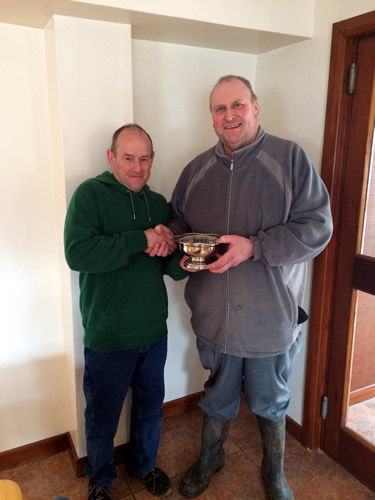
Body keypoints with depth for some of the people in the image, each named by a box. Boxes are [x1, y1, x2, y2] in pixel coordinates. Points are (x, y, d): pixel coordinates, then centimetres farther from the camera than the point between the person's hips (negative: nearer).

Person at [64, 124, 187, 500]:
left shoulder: (159, 203, 6)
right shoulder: (90, 194, -10)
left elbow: (171, 266, 7)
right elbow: (77, 253, -25)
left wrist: (182, 262, -16)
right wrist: (142, 239, -26)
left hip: (153, 331, 5)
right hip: (108, 337, -4)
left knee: (150, 408, 22)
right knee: (102, 417, 16)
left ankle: (144, 464, 50)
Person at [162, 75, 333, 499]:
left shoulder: (290, 158, -10)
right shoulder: (197, 170, 3)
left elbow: (316, 227, -15)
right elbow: (178, 222, 13)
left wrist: (253, 246, -25)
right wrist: (179, 242, -9)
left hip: (270, 316, -2)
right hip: (214, 314, 3)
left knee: (270, 401, 20)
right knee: (217, 396, 24)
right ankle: (209, 459, 52)